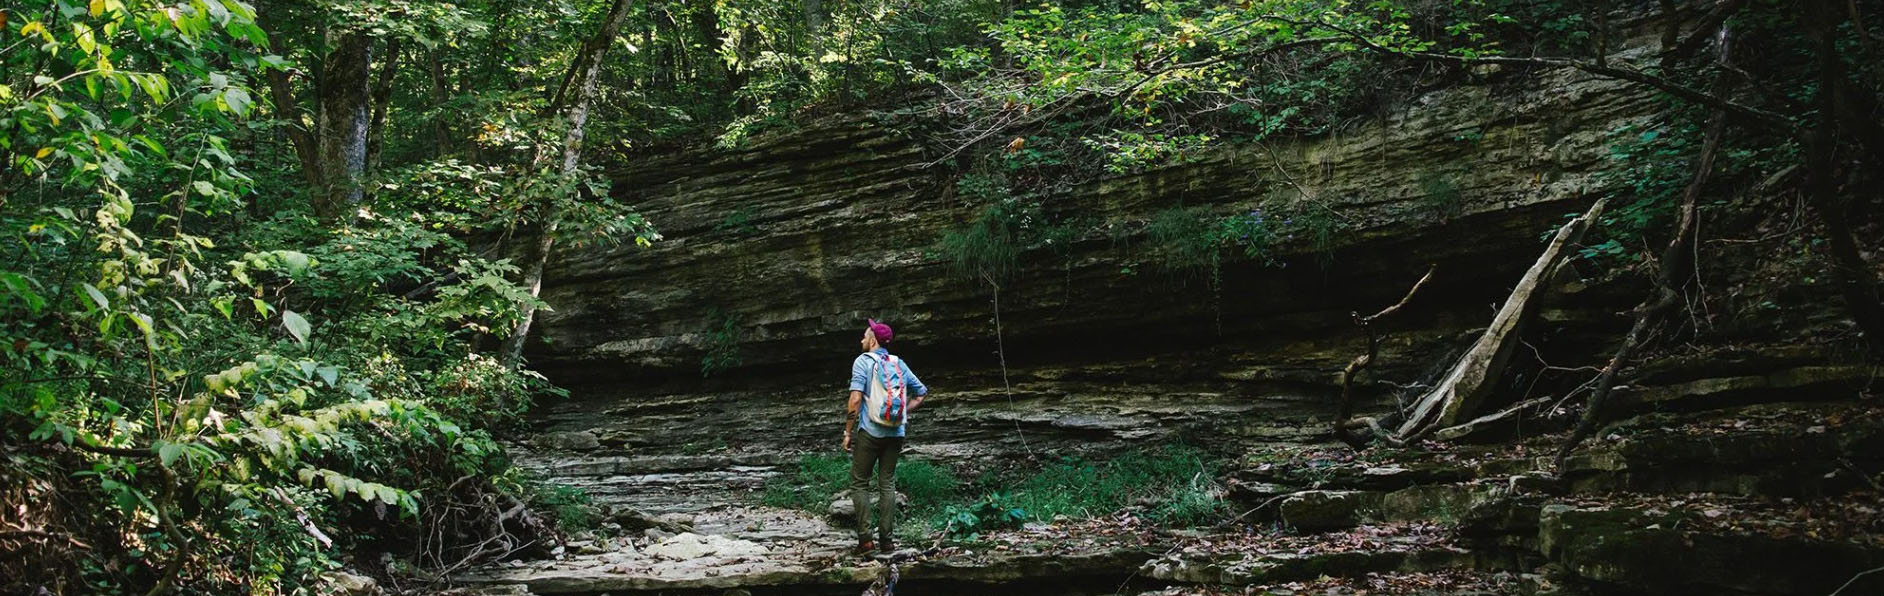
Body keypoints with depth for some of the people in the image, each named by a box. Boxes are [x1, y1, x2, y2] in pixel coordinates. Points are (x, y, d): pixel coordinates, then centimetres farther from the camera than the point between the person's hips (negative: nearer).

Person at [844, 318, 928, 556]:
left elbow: (855, 400, -13)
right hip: (895, 434, 5)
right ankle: (887, 540, 7)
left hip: (870, 432, -5)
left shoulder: (863, 361, -5)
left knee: (859, 483, 4)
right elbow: (922, 394, 15)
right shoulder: (899, 364, 11)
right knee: (887, 484, 10)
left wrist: (848, 432, -8)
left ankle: (865, 539, -4)